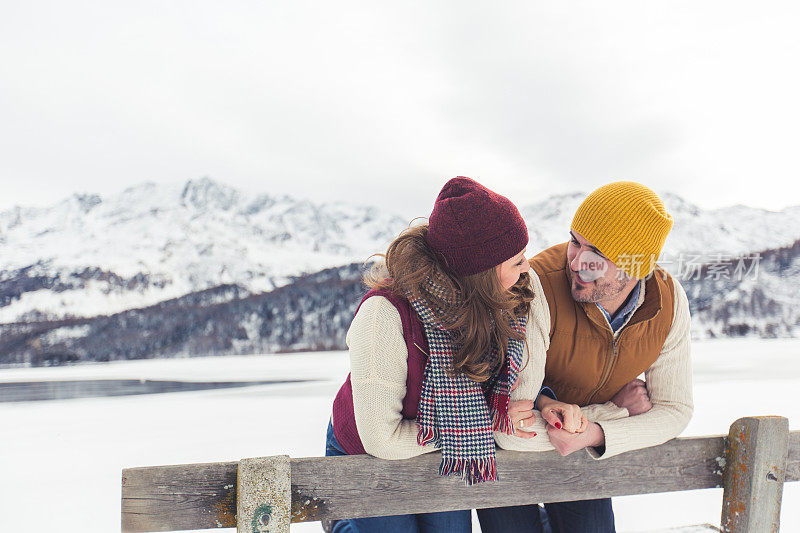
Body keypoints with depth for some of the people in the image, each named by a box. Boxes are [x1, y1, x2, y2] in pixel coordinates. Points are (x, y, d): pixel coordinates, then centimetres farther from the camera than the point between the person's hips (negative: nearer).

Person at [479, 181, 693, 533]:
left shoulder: (670, 303, -18)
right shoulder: (535, 290, -35)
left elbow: (674, 409, -9)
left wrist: (597, 434, -28)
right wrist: (614, 409, -23)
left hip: (585, 451, 4)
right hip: (512, 451, -4)